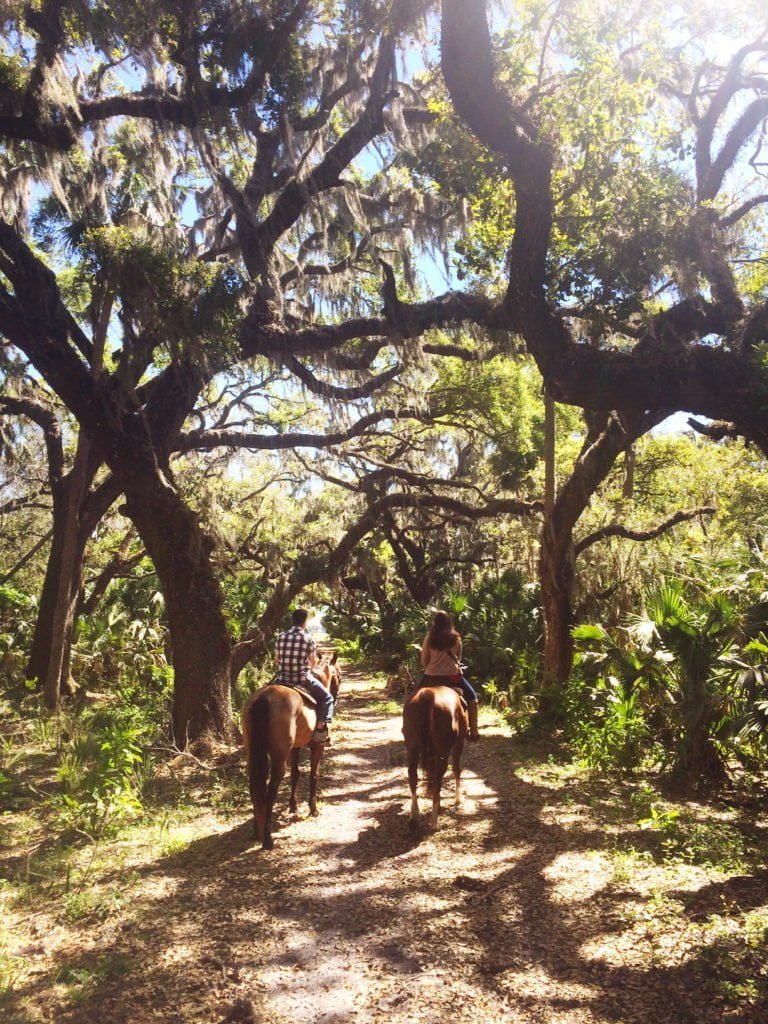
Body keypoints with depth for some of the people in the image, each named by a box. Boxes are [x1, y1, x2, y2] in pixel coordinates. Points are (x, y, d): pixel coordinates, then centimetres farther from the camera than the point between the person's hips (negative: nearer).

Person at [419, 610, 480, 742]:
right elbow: (459, 658, 10)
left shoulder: (429, 638, -6)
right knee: (472, 698, 18)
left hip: (431, 677, 0)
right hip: (453, 676, 0)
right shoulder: (456, 638, -2)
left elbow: (423, 662, 0)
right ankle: (473, 731, 12)